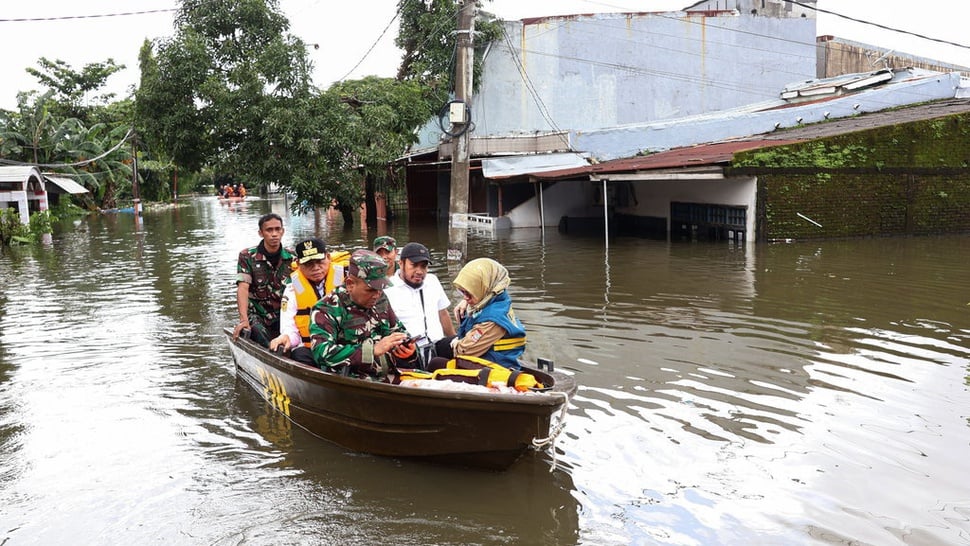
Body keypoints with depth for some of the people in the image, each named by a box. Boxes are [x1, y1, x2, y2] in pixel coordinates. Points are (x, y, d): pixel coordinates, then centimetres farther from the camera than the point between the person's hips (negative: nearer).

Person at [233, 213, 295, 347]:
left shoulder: (292, 258, 4)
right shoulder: (247, 256, -2)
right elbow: (243, 287, -12)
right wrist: (244, 319, -26)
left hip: (284, 316, 2)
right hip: (257, 316, -2)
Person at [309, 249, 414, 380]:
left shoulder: (380, 300, 12)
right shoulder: (327, 309, -8)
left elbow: (398, 330, 26)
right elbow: (323, 354, -21)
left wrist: (406, 347, 2)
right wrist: (374, 350, -25)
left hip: (389, 376, 6)